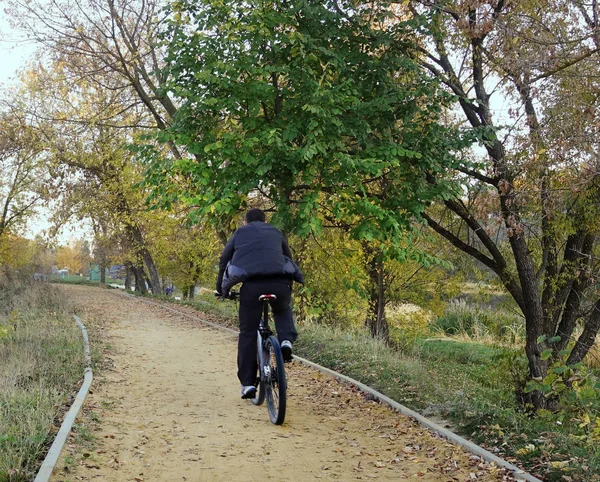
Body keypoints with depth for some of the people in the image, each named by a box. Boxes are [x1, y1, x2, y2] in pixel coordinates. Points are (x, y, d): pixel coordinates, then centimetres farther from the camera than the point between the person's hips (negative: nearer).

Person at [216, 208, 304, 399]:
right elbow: (288, 259, 36)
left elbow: (223, 261, 25)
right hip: (280, 283, 1)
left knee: (248, 334, 10)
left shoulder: (240, 233, 26)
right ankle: (286, 340, 6)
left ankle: (247, 383, 7)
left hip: (251, 284, -1)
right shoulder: (275, 233, 29)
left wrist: (221, 289, 35)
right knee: (283, 310, 34)